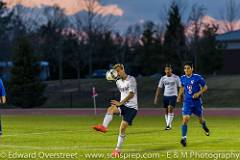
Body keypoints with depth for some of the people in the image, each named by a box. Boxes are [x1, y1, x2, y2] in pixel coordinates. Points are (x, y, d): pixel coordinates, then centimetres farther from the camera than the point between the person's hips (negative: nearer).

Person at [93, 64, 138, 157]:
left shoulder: (131, 79, -9)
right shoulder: (118, 82, 14)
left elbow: (131, 94, -18)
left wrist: (120, 103, -23)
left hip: (131, 108, -5)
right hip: (123, 105, 5)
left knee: (122, 128, -15)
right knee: (111, 108, -29)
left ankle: (117, 150, -4)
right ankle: (104, 126, -54)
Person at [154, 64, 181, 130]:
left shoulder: (176, 78, -5)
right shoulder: (163, 78, 3)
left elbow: (180, 87, 0)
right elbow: (159, 88, 7)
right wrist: (156, 97, 1)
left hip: (173, 95, -4)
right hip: (165, 95, 4)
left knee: (170, 109, -19)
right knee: (166, 111, 7)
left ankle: (168, 125, -19)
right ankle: (168, 125, 20)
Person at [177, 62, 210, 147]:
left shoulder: (198, 77, -12)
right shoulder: (182, 78, 0)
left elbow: (205, 87, -3)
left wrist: (199, 93, -18)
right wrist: (179, 96, 9)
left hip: (197, 102, -1)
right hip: (187, 102, 1)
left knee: (201, 119, 16)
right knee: (185, 119, -17)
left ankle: (205, 127, 52)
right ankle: (183, 138, -15)